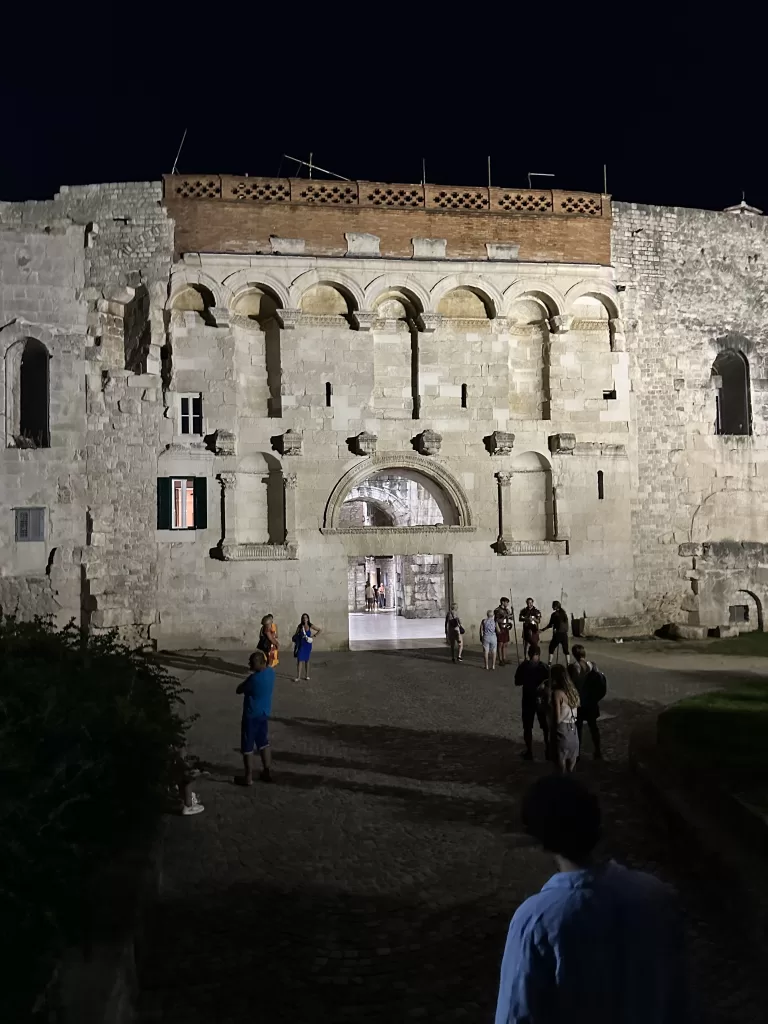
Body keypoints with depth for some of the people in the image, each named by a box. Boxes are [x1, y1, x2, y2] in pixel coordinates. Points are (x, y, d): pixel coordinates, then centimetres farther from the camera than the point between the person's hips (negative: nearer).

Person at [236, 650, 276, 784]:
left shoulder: (254, 679, -27)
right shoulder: (270, 671, -5)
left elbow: (238, 690, -14)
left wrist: (245, 681, 1)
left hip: (251, 716, -8)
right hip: (264, 714, 8)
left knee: (247, 747, 6)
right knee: (263, 743, 20)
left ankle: (249, 777, 14)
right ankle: (267, 772, 26)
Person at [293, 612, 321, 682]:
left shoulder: (310, 626, -1)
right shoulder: (299, 626, -1)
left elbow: (320, 630, 2)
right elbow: (295, 635, 4)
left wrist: (314, 636, -5)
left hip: (308, 644, 1)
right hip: (301, 645, -1)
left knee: (307, 660, 12)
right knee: (300, 660, -8)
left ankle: (307, 676, 22)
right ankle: (298, 677, -8)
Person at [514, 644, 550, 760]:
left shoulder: (523, 666, -8)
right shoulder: (544, 667, -10)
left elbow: (517, 682, 0)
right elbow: (549, 684, -13)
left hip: (528, 700, 0)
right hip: (542, 700, 0)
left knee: (528, 727, 11)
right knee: (546, 727, 16)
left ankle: (529, 752, 13)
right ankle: (548, 751, 19)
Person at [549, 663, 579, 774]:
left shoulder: (557, 693, -15)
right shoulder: (572, 690, 5)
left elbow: (557, 719, -16)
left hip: (561, 732, -7)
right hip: (573, 731, 7)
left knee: (560, 766, 5)